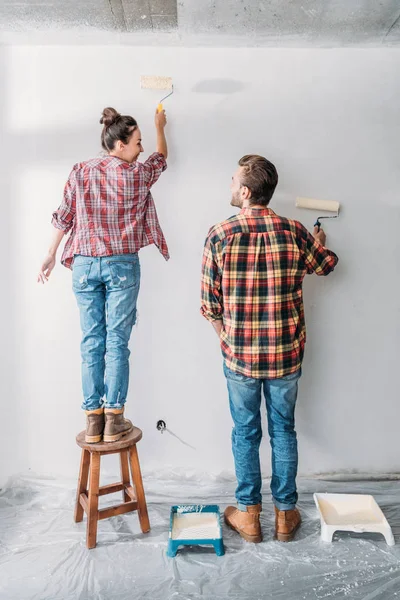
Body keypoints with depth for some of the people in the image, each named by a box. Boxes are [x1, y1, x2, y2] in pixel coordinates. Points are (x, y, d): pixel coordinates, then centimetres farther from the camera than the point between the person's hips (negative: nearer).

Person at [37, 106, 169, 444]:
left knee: (91, 342, 6)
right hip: (122, 265, -3)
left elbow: (64, 217, 6)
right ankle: (113, 420, 5)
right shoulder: (137, 175, -3)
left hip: (84, 264, 3)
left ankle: (92, 420, 10)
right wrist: (160, 127, 35)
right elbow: (162, 156, 17)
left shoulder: (80, 172, 2)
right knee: (117, 341, 1)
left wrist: (51, 255, 16)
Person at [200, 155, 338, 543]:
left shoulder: (219, 236, -12)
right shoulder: (295, 232, -6)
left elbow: (209, 303, -7)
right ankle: (285, 514, 29)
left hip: (239, 356, -1)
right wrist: (320, 242, 37)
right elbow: (326, 265, 15)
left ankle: (248, 515, 26)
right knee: (283, 430, 16)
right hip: (286, 354, 2)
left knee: (245, 432, 14)